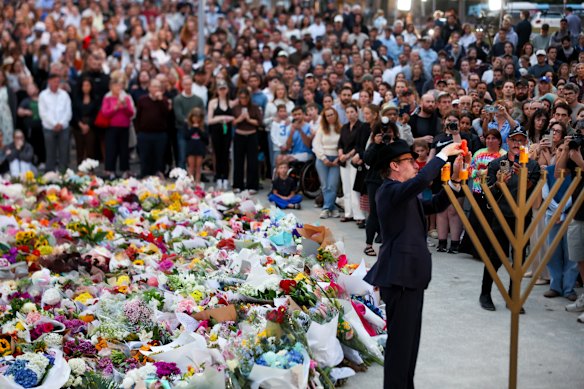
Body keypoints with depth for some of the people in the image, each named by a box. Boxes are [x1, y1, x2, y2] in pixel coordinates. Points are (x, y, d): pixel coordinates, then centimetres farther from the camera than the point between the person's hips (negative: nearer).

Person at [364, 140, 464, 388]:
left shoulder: (406, 195, 19)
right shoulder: (390, 190, -12)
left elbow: (435, 206, 20)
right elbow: (421, 181, -29)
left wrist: (455, 179, 9)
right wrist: (443, 154, -17)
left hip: (410, 274, 10)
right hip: (400, 275, -10)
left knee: (410, 337, 14)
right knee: (400, 338, -8)